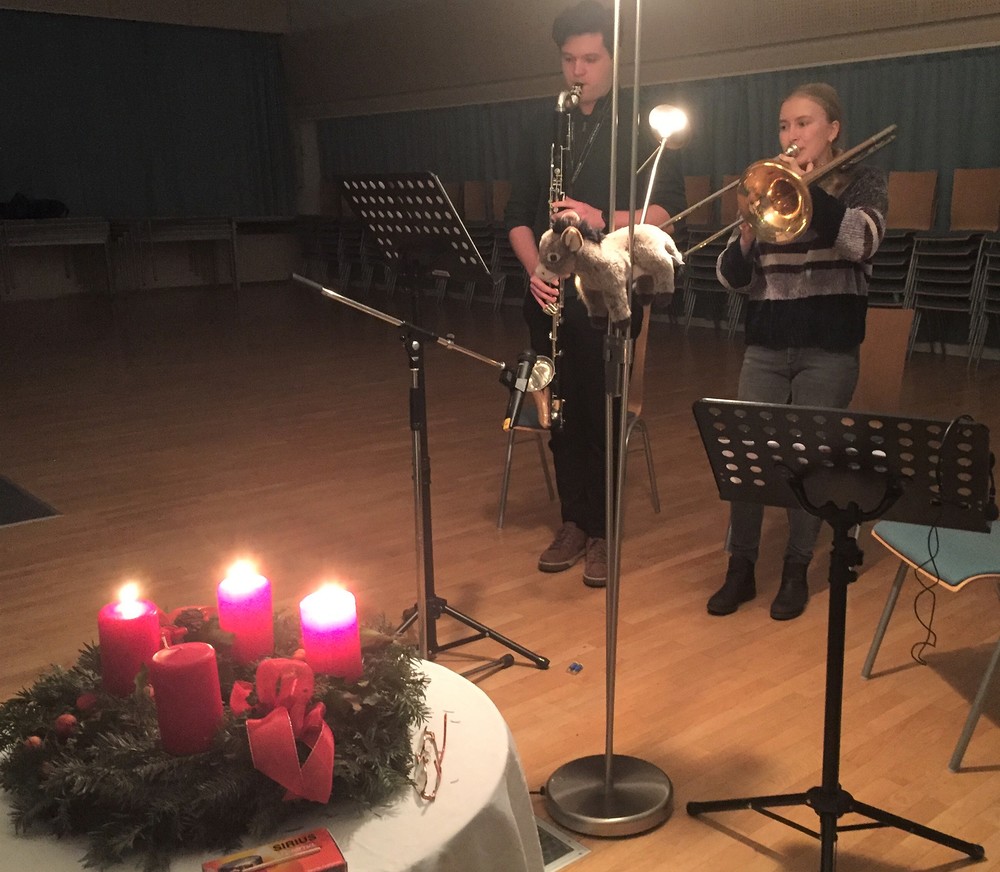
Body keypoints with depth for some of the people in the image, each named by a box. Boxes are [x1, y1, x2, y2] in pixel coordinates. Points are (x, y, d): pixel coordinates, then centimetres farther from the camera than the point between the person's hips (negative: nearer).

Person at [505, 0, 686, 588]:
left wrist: (604, 220, -23)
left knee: (600, 412, -4)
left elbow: (669, 207, -8)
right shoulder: (544, 136, 15)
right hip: (551, 294, 4)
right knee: (561, 409, 7)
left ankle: (601, 531, 9)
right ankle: (573, 522, 20)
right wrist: (534, 268, -9)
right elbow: (519, 215, 10)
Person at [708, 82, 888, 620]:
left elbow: (862, 241, -21)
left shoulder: (863, 183, 2)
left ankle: (796, 572, 20)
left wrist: (809, 189, -26)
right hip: (766, 346, 3)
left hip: (829, 349, -3)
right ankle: (740, 570, 13)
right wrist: (746, 239, -15)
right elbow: (731, 278, 4)